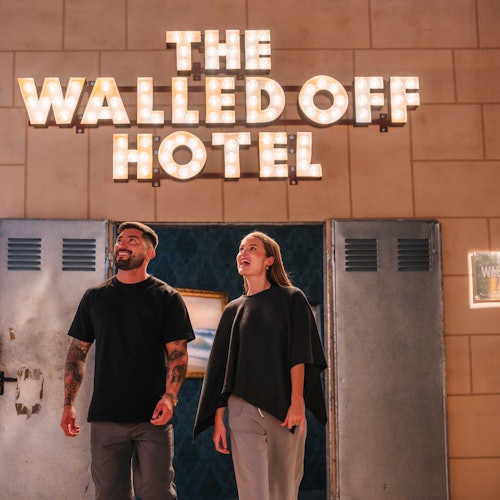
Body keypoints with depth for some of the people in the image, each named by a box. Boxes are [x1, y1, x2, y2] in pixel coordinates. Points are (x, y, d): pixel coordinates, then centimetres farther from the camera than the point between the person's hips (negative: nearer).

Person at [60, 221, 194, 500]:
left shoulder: (167, 298, 3)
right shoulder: (95, 297, 11)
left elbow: (178, 353, -2)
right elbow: (78, 352, 12)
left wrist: (170, 397, -17)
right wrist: (69, 404, 4)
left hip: (152, 418, -2)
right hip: (105, 415, 3)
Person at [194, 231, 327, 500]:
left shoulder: (291, 299, 7)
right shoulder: (233, 310, 14)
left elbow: (298, 354, -4)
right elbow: (220, 367, 12)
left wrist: (297, 402, -16)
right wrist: (218, 419, 4)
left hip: (284, 409, -1)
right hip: (243, 411, 2)